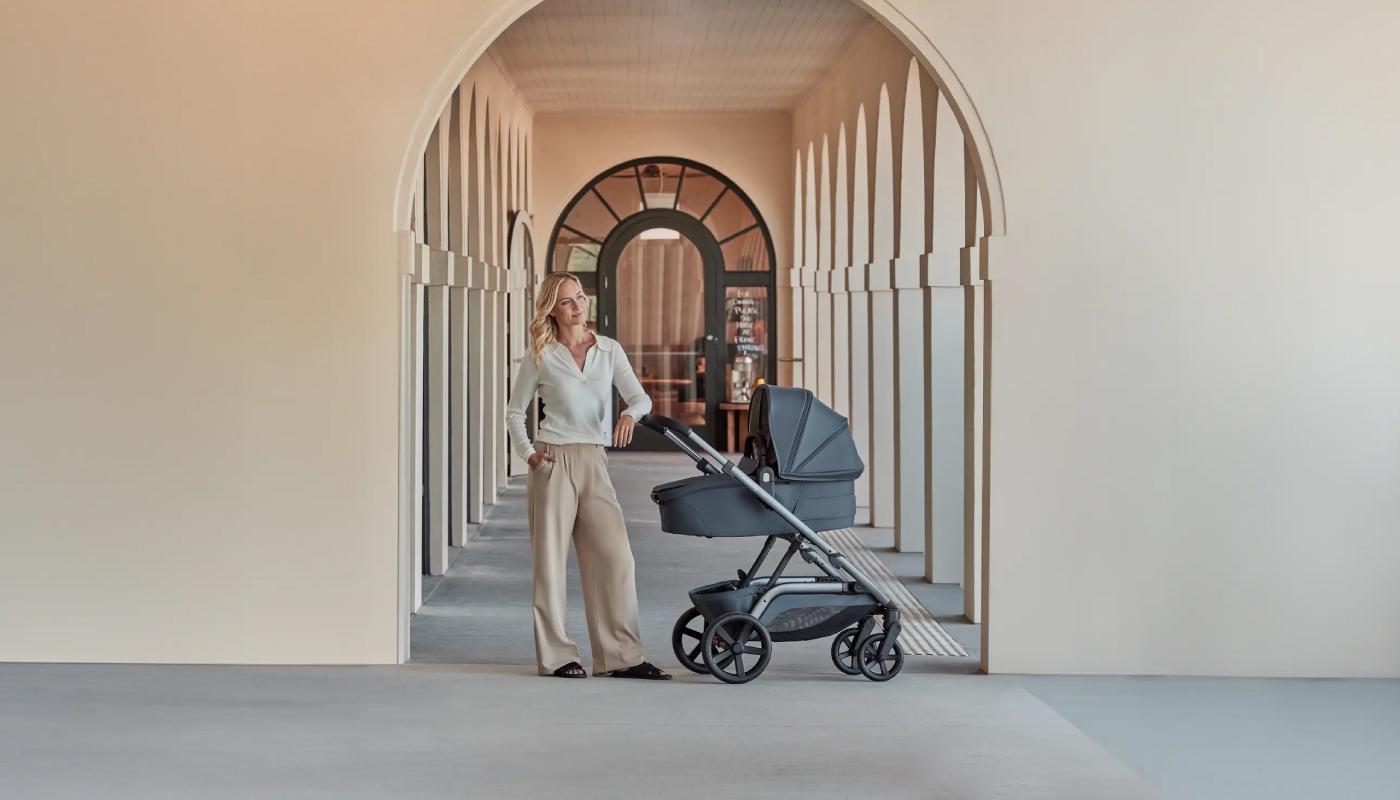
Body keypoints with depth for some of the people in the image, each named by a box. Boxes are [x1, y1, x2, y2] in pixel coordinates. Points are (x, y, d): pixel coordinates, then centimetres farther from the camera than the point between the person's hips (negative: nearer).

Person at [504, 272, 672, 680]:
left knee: (617, 557, -2)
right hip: (555, 460, -3)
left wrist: (630, 413, -18)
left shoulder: (609, 350, 10)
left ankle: (621, 655, 3)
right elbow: (515, 411, 11)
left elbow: (640, 397, 4)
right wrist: (528, 453, -2)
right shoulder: (541, 356, 3)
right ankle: (557, 656, 7)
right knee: (552, 558, -1)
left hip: (594, 463, 3)